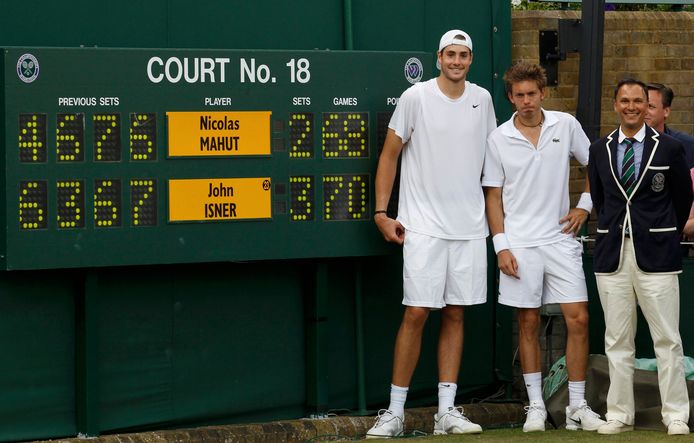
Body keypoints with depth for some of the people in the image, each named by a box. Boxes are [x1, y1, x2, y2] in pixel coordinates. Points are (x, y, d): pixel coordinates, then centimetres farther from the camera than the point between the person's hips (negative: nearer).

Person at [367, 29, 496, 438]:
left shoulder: (482, 99, 8)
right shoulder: (416, 97, -4)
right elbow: (390, 155, 0)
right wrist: (381, 211, -5)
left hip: (470, 227, 4)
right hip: (423, 227, -4)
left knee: (455, 314, 5)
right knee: (416, 313, -7)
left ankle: (447, 411, 8)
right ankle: (395, 411, 0)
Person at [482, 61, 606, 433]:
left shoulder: (566, 126, 2)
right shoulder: (499, 139, 0)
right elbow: (493, 196, 3)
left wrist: (585, 206, 6)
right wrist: (501, 246, -4)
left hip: (560, 239, 1)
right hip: (520, 243, -1)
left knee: (578, 319, -4)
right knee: (528, 323, 3)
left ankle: (578, 406, 2)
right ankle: (535, 406, 11)